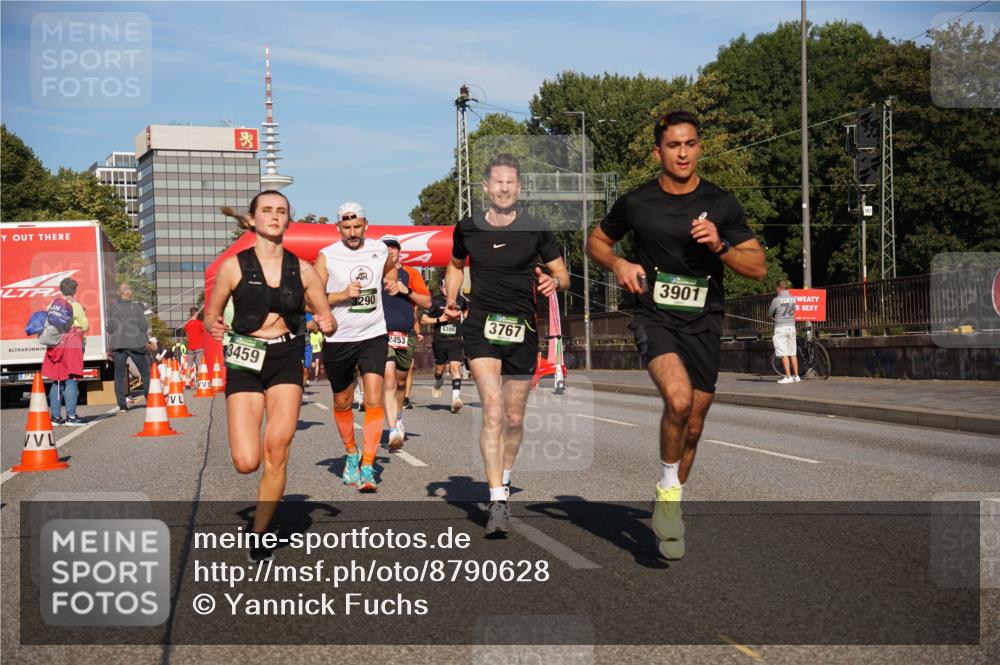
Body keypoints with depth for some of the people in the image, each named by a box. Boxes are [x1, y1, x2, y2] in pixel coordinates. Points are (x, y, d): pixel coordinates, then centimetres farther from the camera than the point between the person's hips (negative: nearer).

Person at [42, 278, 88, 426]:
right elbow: (85, 327, -3)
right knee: (71, 380, -5)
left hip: (55, 346, 5)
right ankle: (71, 416, -9)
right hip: (72, 346, -5)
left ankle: (55, 416, 12)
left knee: (57, 382, 11)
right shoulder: (76, 306, -6)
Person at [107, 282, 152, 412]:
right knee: (145, 372, 11)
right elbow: (144, 326, -5)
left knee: (119, 374, 5)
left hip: (118, 344, 1)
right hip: (135, 343, -1)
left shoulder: (113, 307, 0)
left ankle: (122, 405, -1)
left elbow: (110, 328, 0)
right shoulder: (137, 306, -4)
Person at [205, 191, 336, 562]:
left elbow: (327, 318, 10)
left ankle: (258, 535, 7)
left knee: (277, 451, -10)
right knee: (246, 462, -12)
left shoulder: (302, 270, 5)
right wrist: (213, 326, -14)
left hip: (286, 361, 2)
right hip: (245, 363, -1)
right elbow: (210, 316, 7)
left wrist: (326, 324, -11)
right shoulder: (233, 267, -1)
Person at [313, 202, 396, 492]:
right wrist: (343, 295, -19)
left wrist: (393, 284, 5)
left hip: (373, 336, 1)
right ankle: (351, 454, 37)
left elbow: (390, 278, 27)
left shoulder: (380, 250, 4)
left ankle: (368, 467, -14)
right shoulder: (326, 256, -5)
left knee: (374, 400, -14)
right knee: (342, 403, 13)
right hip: (338, 339, 0)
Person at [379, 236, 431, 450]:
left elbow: (427, 302, 3)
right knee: (389, 380, -17)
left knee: (400, 382, 17)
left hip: (406, 335, 3)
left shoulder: (411, 274, 8)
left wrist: (406, 290, -10)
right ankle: (394, 432, -24)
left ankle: (398, 418, 43)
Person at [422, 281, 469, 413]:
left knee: (455, 367, -16)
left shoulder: (461, 300, 4)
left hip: (455, 341, 0)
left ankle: (456, 399, -23)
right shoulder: (435, 301, -2)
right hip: (439, 341, 0)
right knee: (439, 368, 13)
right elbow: (423, 319, -2)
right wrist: (439, 319, -13)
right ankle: (437, 385, 48)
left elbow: (466, 310, 28)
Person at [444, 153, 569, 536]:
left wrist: (554, 281, -16)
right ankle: (498, 501, -20)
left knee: (514, 418, 10)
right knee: (492, 411, -18)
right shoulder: (467, 229, 3)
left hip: (522, 330, 1)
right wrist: (451, 301, 5)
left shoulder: (536, 230, 0)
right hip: (481, 325, -1)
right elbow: (455, 266, 22)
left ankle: (504, 481, 36)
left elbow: (563, 274, 8)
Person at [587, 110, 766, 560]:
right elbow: (596, 241, 16)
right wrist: (618, 264, -5)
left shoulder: (721, 203, 1)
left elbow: (758, 267, 2)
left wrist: (719, 246, -16)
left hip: (703, 324, 2)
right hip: (655, 318, -2)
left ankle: (669, 505, 31)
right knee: (678, 398, -29)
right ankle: (668, 489, -7)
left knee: (692, 426, 8)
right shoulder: (636, 203, 0)